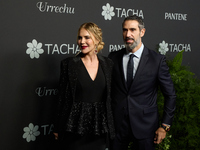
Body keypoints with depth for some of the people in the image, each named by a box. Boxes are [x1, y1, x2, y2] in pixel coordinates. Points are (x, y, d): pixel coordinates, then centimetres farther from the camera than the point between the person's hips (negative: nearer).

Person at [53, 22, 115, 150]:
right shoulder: (69, 64, -4)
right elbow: (62, 98, -2)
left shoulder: (108, 64, 3)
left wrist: (111, 127, 7)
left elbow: (110, 97, 7)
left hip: (100, 129, 3)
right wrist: (57, 129, -1)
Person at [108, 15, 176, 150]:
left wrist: (165, 126, -2)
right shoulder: (113, 57, 2)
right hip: (116, 125, 2)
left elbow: (170, 95, 0)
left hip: (145, 126, -2)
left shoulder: (157, 60, -5)